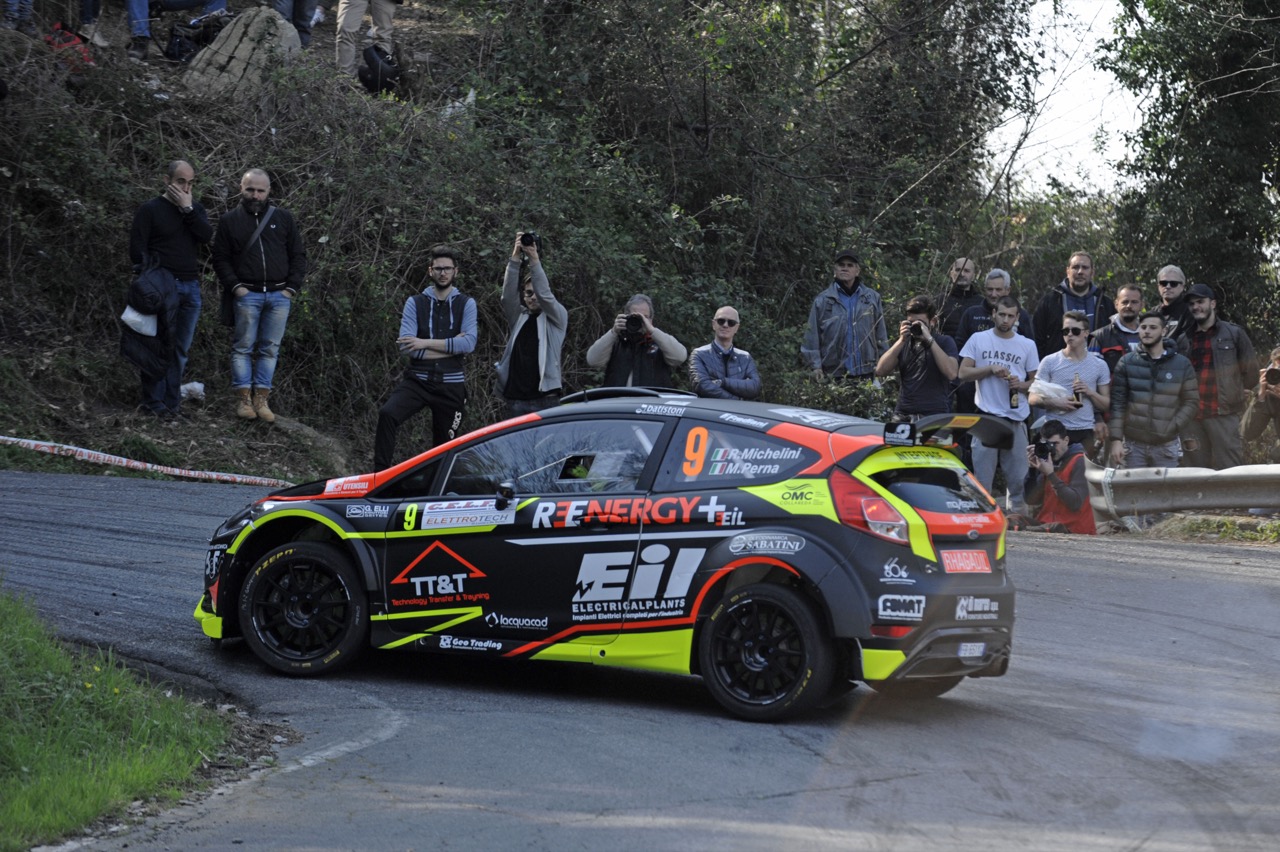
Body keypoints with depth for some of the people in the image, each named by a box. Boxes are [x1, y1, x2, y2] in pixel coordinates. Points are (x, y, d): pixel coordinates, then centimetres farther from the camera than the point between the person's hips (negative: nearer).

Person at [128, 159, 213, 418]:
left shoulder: (196, 209, 14)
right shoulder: (150, 210, 0)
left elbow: (207, 236, -4)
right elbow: (137, 248, -4)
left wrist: (187, 209, -9)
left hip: (191, 287, 5)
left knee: (181, 348, 7)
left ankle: (171, 401, 12)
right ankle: (153, 402, -3)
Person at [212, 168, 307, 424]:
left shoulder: (284, 218, 10)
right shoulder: (230, 220, 7)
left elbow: (298, 256, 11)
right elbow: (220, 259, 6)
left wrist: (292, 288, 1)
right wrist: (235, 286, -7)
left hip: (279, 295, 1)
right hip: (247, 294, -1)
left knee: (270, 348, 2)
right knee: (243, 346, -2)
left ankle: (261, 400, 4)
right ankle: (243, 399, 0)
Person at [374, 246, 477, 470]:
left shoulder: (466, 304, 5)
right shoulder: (415, 303, 5)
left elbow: (469, 343, -11)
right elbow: (405, 345, -8)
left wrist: (426, 344, -16)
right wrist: (451, 346, -10)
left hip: (451, 385, 1)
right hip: (418, 381, -1)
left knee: (444, 445, 9)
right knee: (387, 414, -27)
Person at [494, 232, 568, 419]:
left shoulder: (558, 318, 8)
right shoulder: (519, 317, 15)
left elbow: (545, 295, -10)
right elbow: (508, 295, -2)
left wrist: (534, 260, -19)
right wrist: (515, 257, -13)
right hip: (513, 398, 4)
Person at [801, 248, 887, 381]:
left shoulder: (872, 298, 7)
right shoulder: (822, 301, 2)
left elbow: (881, 335, 10)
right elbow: (812, 336, 1)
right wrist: (816, 366, -6)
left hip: (866, 373, 1)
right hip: (835, 375, -1)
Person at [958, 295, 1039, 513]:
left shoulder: (1027, 345, 10)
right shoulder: (978, 340, 6)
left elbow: (1036, 381, 13)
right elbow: (963, 373, 2)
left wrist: (1021, 385, -8)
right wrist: (991, 369, -11)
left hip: (1016, 417, 1)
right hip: (986, 415, -1)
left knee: (1017, 474, 3)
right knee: (982, 473, 0)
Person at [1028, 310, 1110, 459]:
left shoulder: (1099, 365, 9)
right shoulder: (1050, 362, 4)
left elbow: (1105, 405, 12)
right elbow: (1033, 398, 3)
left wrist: (1090, 392, -8)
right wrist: (1055, 402, -15)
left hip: (1086, 432, 1)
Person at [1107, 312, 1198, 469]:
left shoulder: (1182, 364, 4)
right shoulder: (1126, 362, 4)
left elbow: (1191, 402, 5)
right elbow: (1117, 403, 1)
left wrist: (1172, 428, -7)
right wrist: (1116, 440, -7)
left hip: (1166, 445, 0)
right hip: (1133, 445, 0)